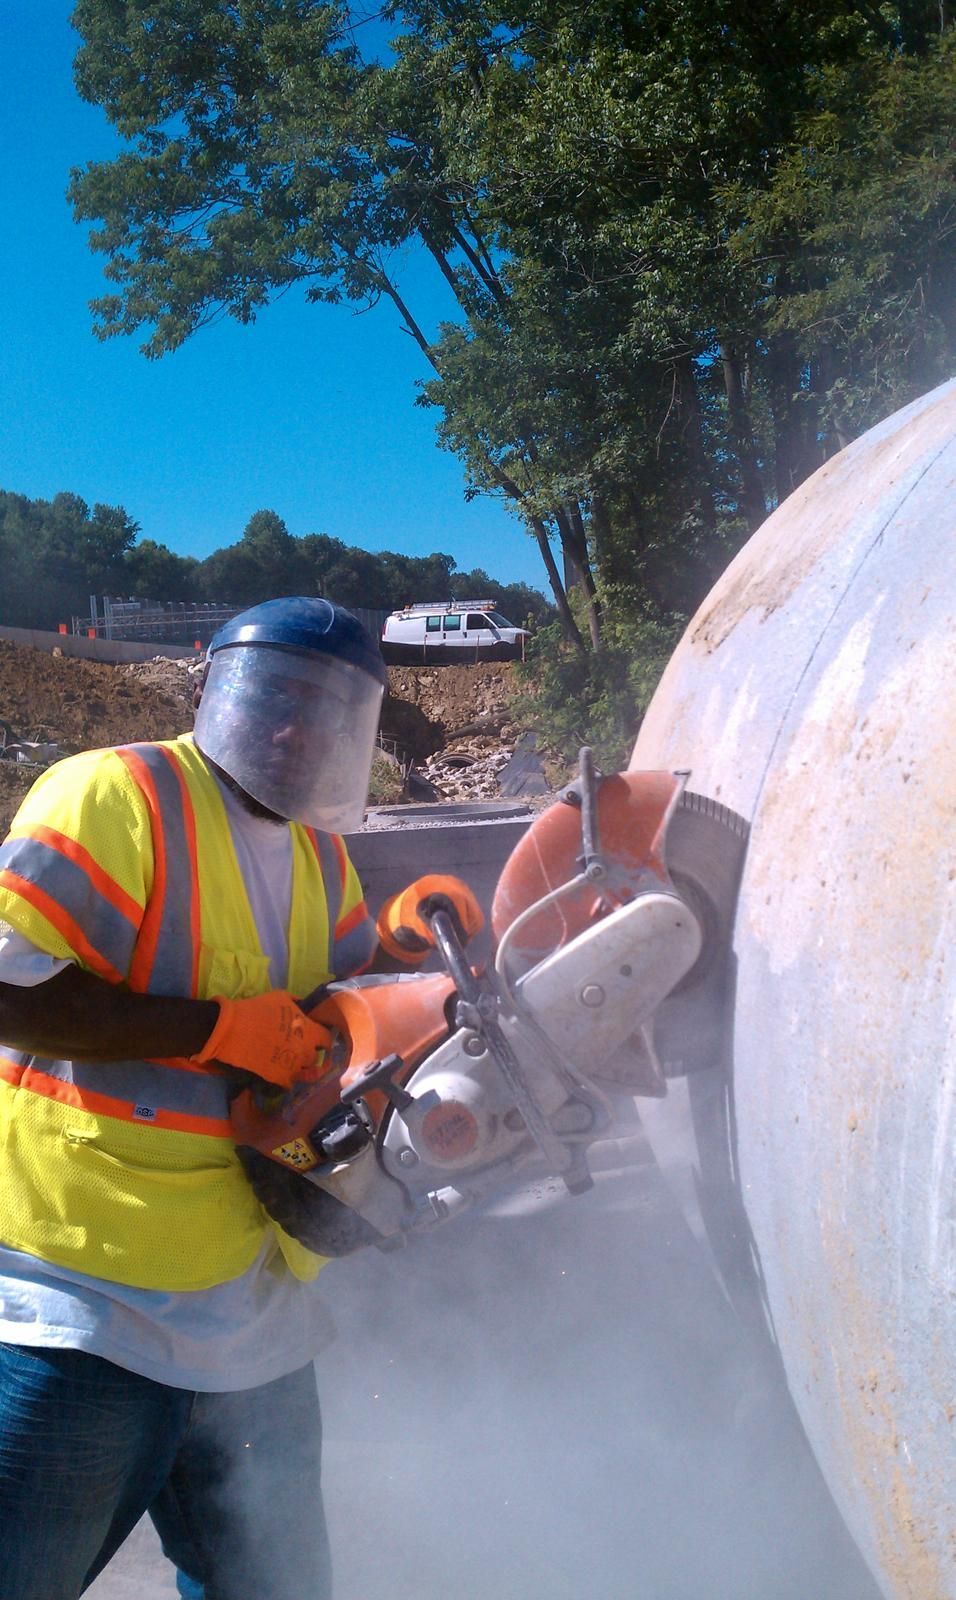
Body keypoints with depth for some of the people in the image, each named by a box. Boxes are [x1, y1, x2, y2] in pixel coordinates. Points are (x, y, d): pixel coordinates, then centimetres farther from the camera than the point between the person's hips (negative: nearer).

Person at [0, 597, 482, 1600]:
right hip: (83, 1298, -8)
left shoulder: (320, 857, 10)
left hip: (249, 1311, 8)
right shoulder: (116, 796, -16)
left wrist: (393, 940, 0)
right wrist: (223, 1027, -23)